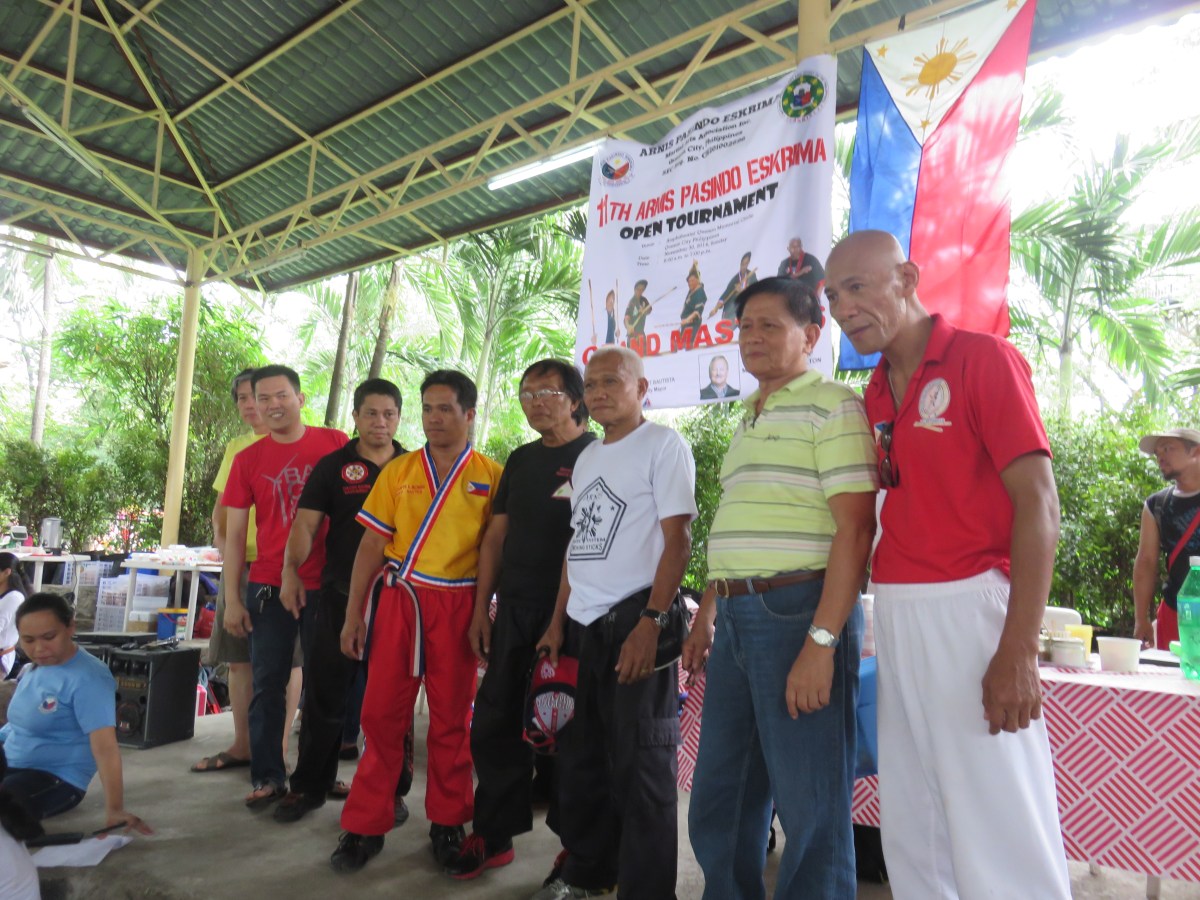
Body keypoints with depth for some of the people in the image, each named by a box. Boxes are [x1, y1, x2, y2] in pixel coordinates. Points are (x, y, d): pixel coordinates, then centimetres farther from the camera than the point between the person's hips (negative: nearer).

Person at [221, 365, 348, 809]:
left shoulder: (335, 444, 0)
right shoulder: (248, 459, 5)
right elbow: (234, 534, 6)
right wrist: (232, 599, 1)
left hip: (328, 584, -1)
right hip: (269, 586, 1)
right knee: (268, 683, 5)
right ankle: (267, 776, 17)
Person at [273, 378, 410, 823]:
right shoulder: (332, 466, 3)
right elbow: (306, 522, -3)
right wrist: (291, 570, -17)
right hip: (339, 597, 0)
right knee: (324, 694, 8)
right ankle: (310, 785, 24)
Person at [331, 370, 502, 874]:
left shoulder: (491, 477, 1)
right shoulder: (397, 472, 6)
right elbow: (372, 545, 6)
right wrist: (353, 613, 3)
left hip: (457, 606, -1)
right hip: (399, 600, 2)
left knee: (451, 716, 7)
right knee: (382, 712, 4)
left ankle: (447, 822, 23)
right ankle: (366, 825, 19)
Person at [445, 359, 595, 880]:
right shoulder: (521, 460, 15)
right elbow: (495, 536, 15)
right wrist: (481, 611, 10)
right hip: (514, 612, 6)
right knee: (495, 724, 10)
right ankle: (493, 835, 25)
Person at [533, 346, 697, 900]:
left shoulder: (663, 445, -4)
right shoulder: (587, 457, 17)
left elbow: (677, 540, -11)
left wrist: (651, 623, -19)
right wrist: (558, 621, 14)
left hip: (635, 619, -7)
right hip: (582, 624, 7)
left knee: (641, 763, 0)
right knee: (581, 758, 14)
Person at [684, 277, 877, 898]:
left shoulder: (831, 406, -5)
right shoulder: (748, 420, 20)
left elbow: (854, 528, -14)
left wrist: (821, 641, -20)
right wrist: (704, 619, 19)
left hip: (797, 612, -8)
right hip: (736, 620, 8)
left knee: (811, 809, 3)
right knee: (718, 800, 16)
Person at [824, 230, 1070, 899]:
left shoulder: (983, 358, -5)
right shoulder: (877, 393, 14)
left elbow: (1038, 502, -11)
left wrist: (1018, 651, -18)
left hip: (966, 606, -7)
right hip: (895, 615, 7)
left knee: (1002, 834, -1)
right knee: (912, 836, 14)